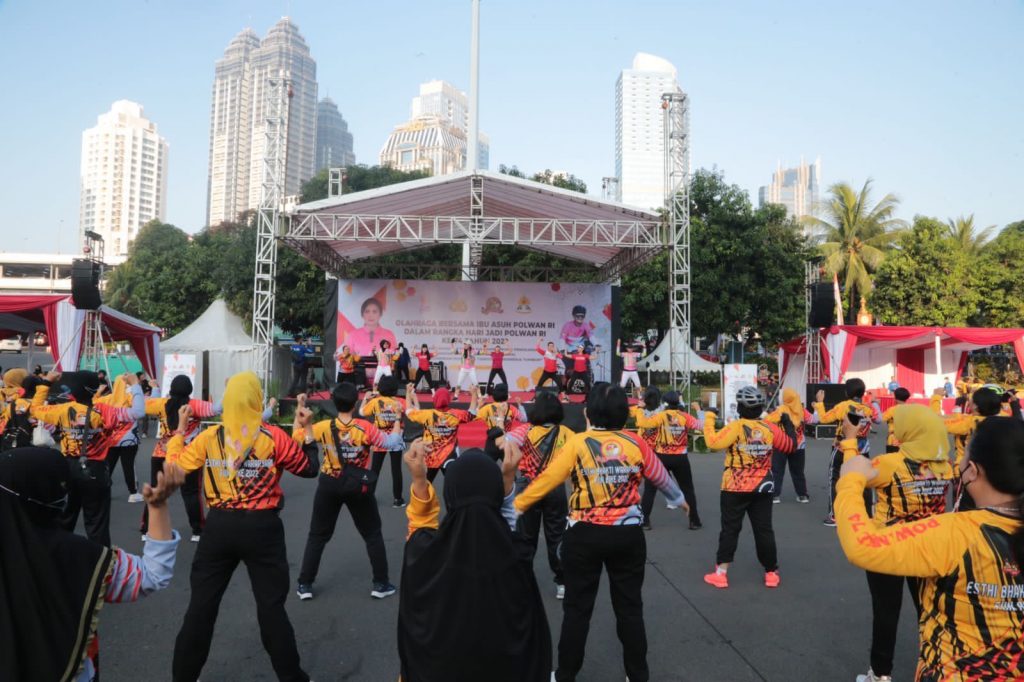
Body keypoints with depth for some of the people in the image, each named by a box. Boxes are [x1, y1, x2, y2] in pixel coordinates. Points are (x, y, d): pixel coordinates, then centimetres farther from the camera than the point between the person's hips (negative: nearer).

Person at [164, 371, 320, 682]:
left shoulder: (208, 437, -4)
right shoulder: (274, 437, -10)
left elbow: (172, 469, 7)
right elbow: (310, 468, 0)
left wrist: (180, 430, 16)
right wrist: (307, 430, 6)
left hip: (219, 527, 2)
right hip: (262, 528, -2)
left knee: (201, 605, 16)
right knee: (271, 606, 8)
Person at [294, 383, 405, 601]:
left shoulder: (323, 427, -11)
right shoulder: (365, 428, -16)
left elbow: (296, 436, 2)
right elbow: (391, 443, -13)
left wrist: (300, 409, 9)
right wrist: (397, 420, -2)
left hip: (329, 486, 1)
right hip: (358, 487, -1)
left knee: (317, 536, 16)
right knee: (373, 534, 14)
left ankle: (305, 585, 18)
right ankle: (381, 584, 16)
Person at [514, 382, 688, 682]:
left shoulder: (577, 444, -10)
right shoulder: (636, 444, -1)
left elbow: (546, 479, -9)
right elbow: (661, 477, 14)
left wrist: (515, 505, 3)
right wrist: (680, 499, 33)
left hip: (584, 536, -2)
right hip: (628, 536, 2)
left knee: (577, 608, 11)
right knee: (630, 607, 16)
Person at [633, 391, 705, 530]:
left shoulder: (660, 416, -8)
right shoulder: (685, 416, -3)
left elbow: (643, 423, -22)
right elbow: (702, 426, 1)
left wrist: (637, 409, -7)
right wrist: (698, 410, 13)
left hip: (661, 457, -2)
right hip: (680, 458, 2)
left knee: (650, 489, 8)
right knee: (688, 489, 16)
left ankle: (644, 521, 5)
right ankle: (694, 521, 18)